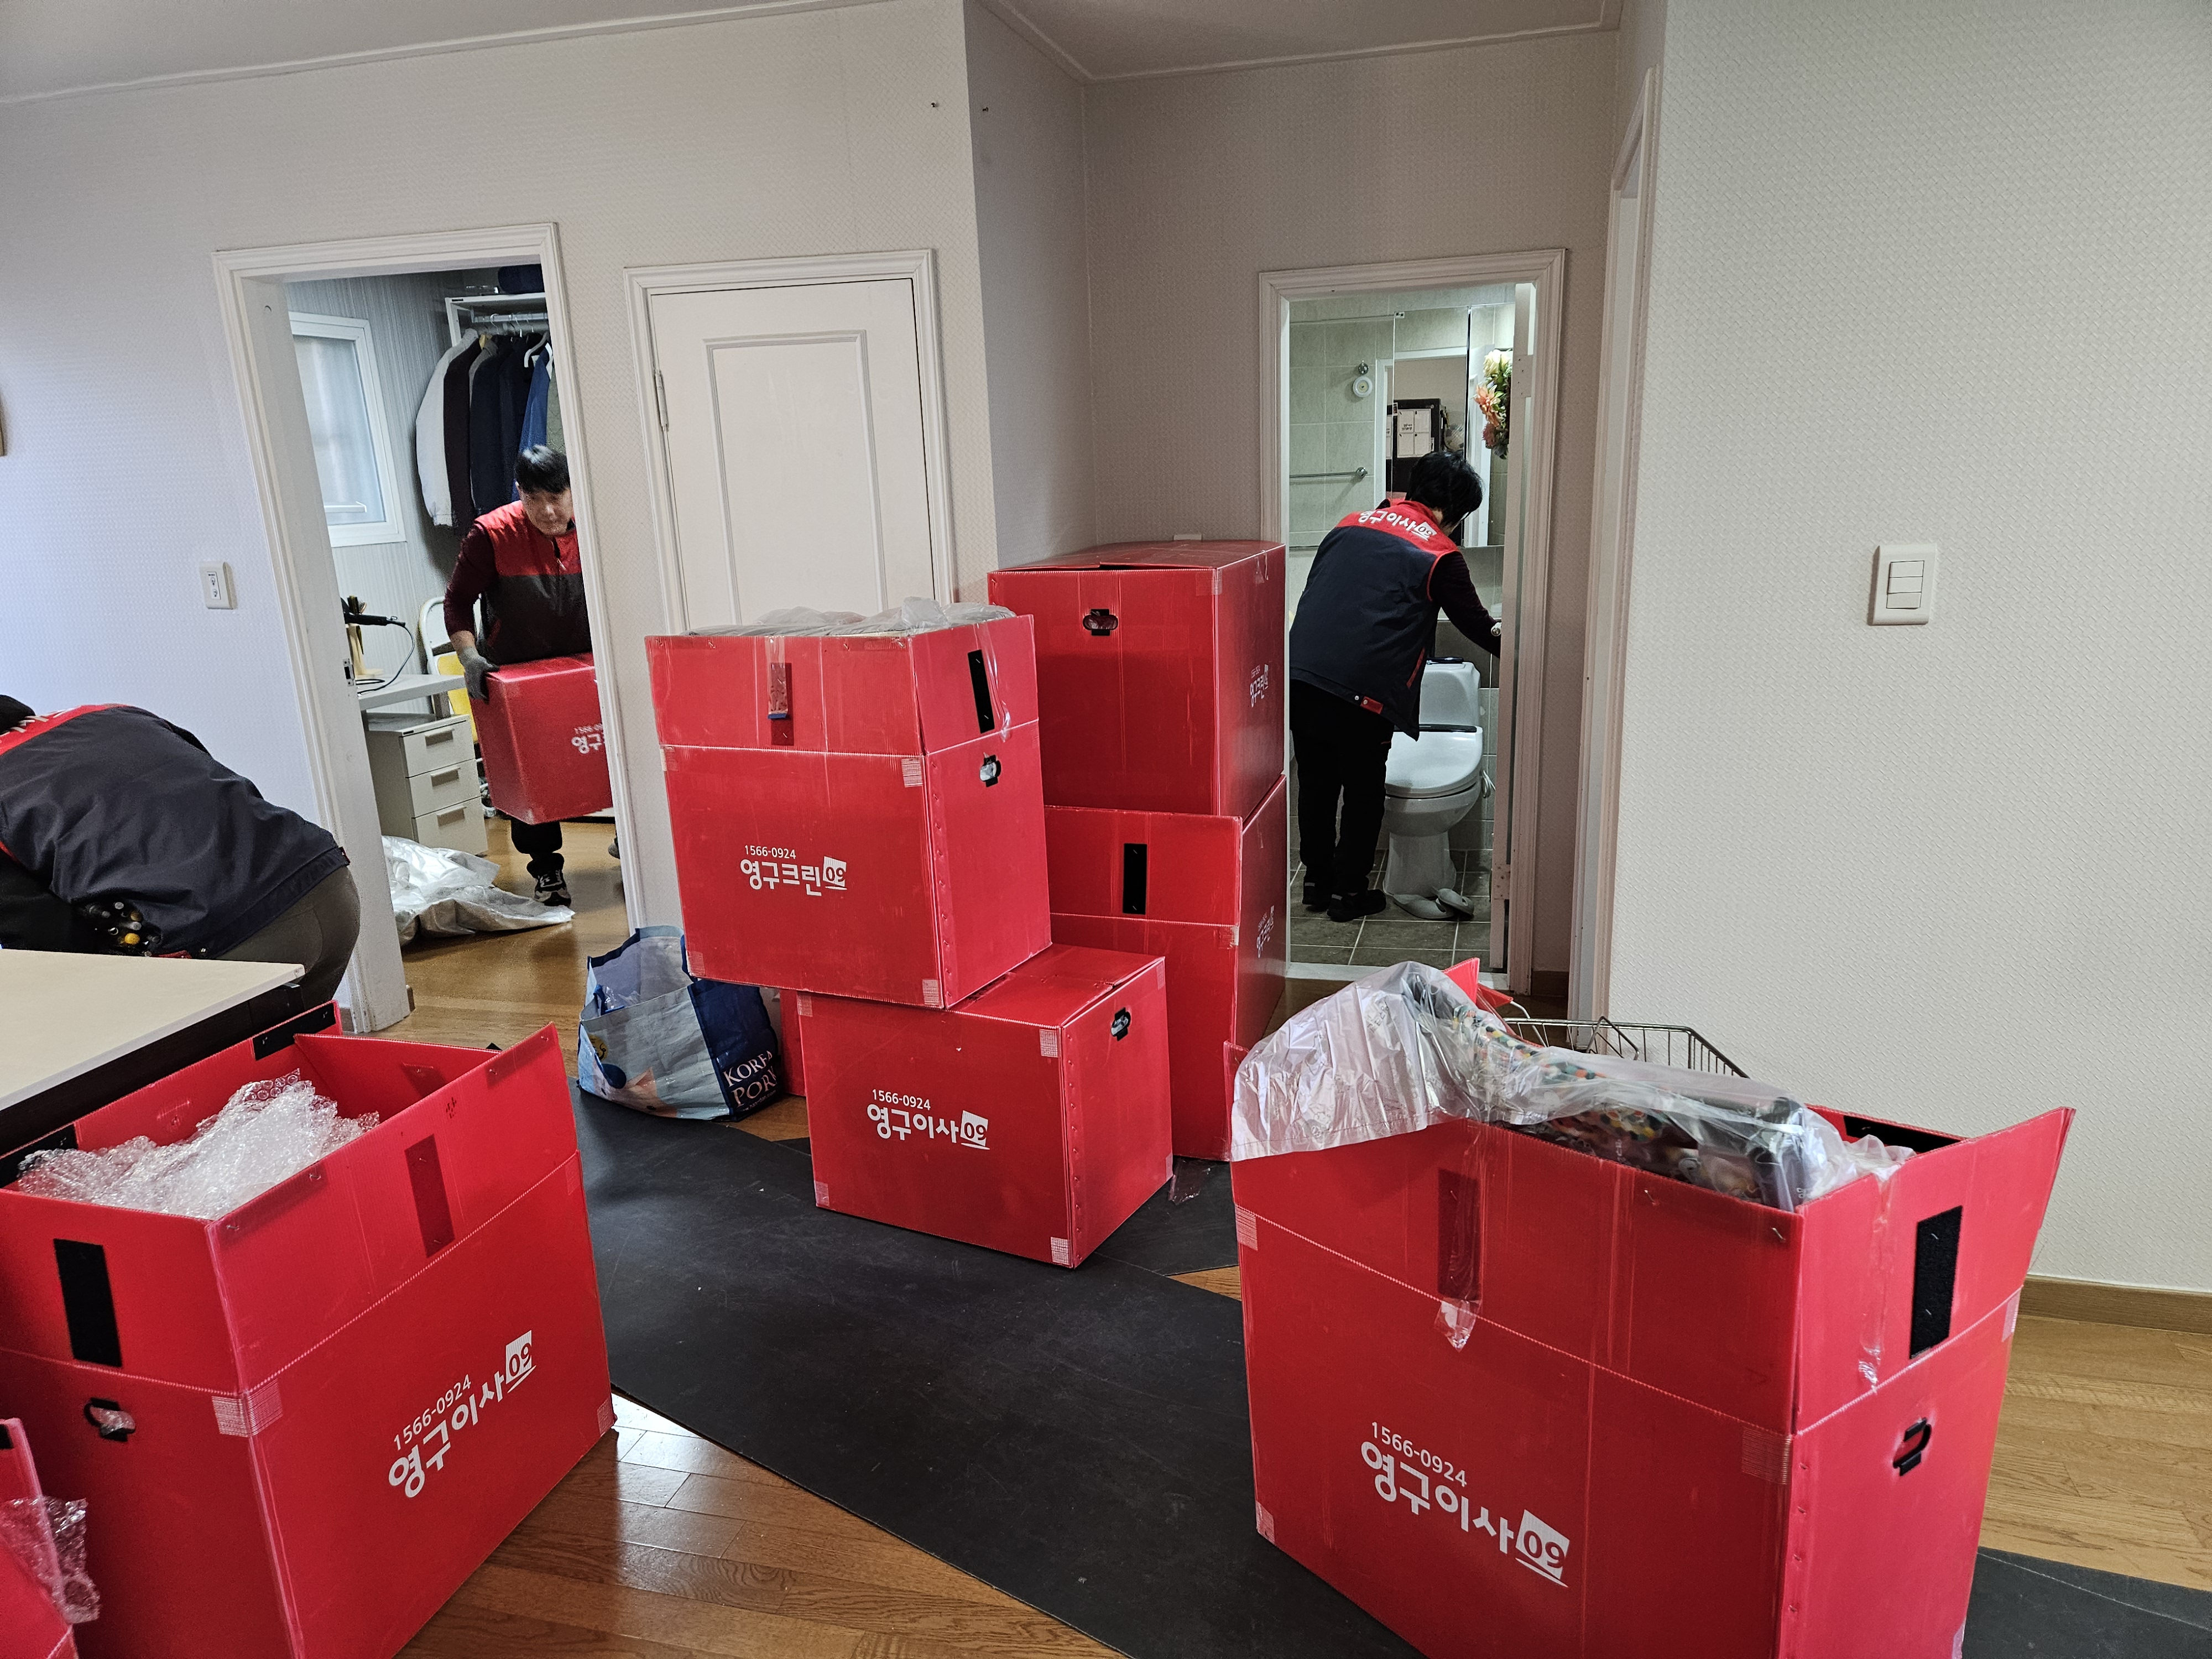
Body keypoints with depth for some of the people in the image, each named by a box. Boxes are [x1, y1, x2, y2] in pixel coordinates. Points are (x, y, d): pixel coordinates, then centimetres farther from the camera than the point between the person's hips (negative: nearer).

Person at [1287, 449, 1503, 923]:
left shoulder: (1352, 524, 17)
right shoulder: (1439, 555, 2)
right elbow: (1477, 626, 10)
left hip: (1299, 675, 6)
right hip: (1360, 690, -5)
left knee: (1316, 784, 18)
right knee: (1363, 794, 12)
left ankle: (1317, 881, 30)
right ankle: (1348, 893, 20)